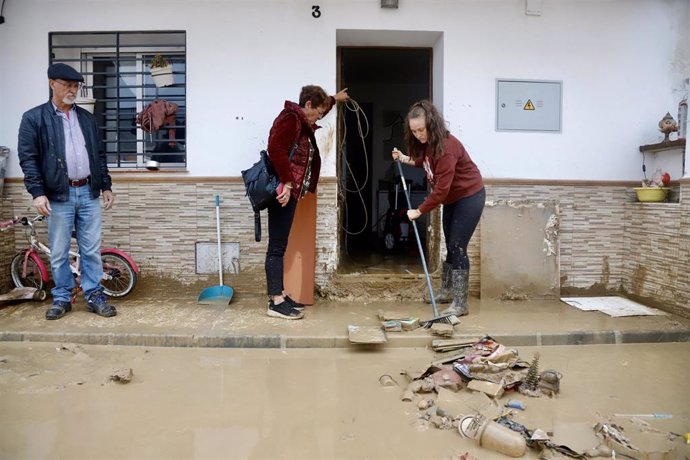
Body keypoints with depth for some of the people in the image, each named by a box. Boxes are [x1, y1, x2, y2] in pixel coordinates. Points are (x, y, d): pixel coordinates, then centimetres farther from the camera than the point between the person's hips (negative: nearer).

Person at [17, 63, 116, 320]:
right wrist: (37, 192, -13)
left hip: (88, 193, 3)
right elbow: (27, 158, -4)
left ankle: (94, 296, 16)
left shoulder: (86, 118, 13)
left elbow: (99, 155, 16)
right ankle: (61, 299, 19)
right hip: (59, 195, -3)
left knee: (92, 250, 6)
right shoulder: (34, 118, 0)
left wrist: (106, 186, 11)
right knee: (59, 253, 6)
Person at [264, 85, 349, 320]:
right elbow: (276, 149, -26)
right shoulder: (290, 119, -11)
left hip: (291, 191, 10)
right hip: (283, 190, -10)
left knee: (280, 245, 12)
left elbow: (318, 108, 44)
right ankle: (276, 302, -3)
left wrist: (334, 99, 58)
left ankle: (279, 295, 19)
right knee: (277, 246, -8)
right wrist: (286, 182, -26)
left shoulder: (302, 122, 20)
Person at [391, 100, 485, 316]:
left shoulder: (446, 146, -30)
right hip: (453, 199, 9)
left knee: (458, 247, -11)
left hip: (470, 197, -9)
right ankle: (446, 292, 30)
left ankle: (460, 304, -5)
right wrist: (405, 159, 7)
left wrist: (419, 211, -25)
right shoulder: (428, 143, -2)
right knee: (450, 246, 16)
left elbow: (441, 189, -31)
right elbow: (427, 163, 17)